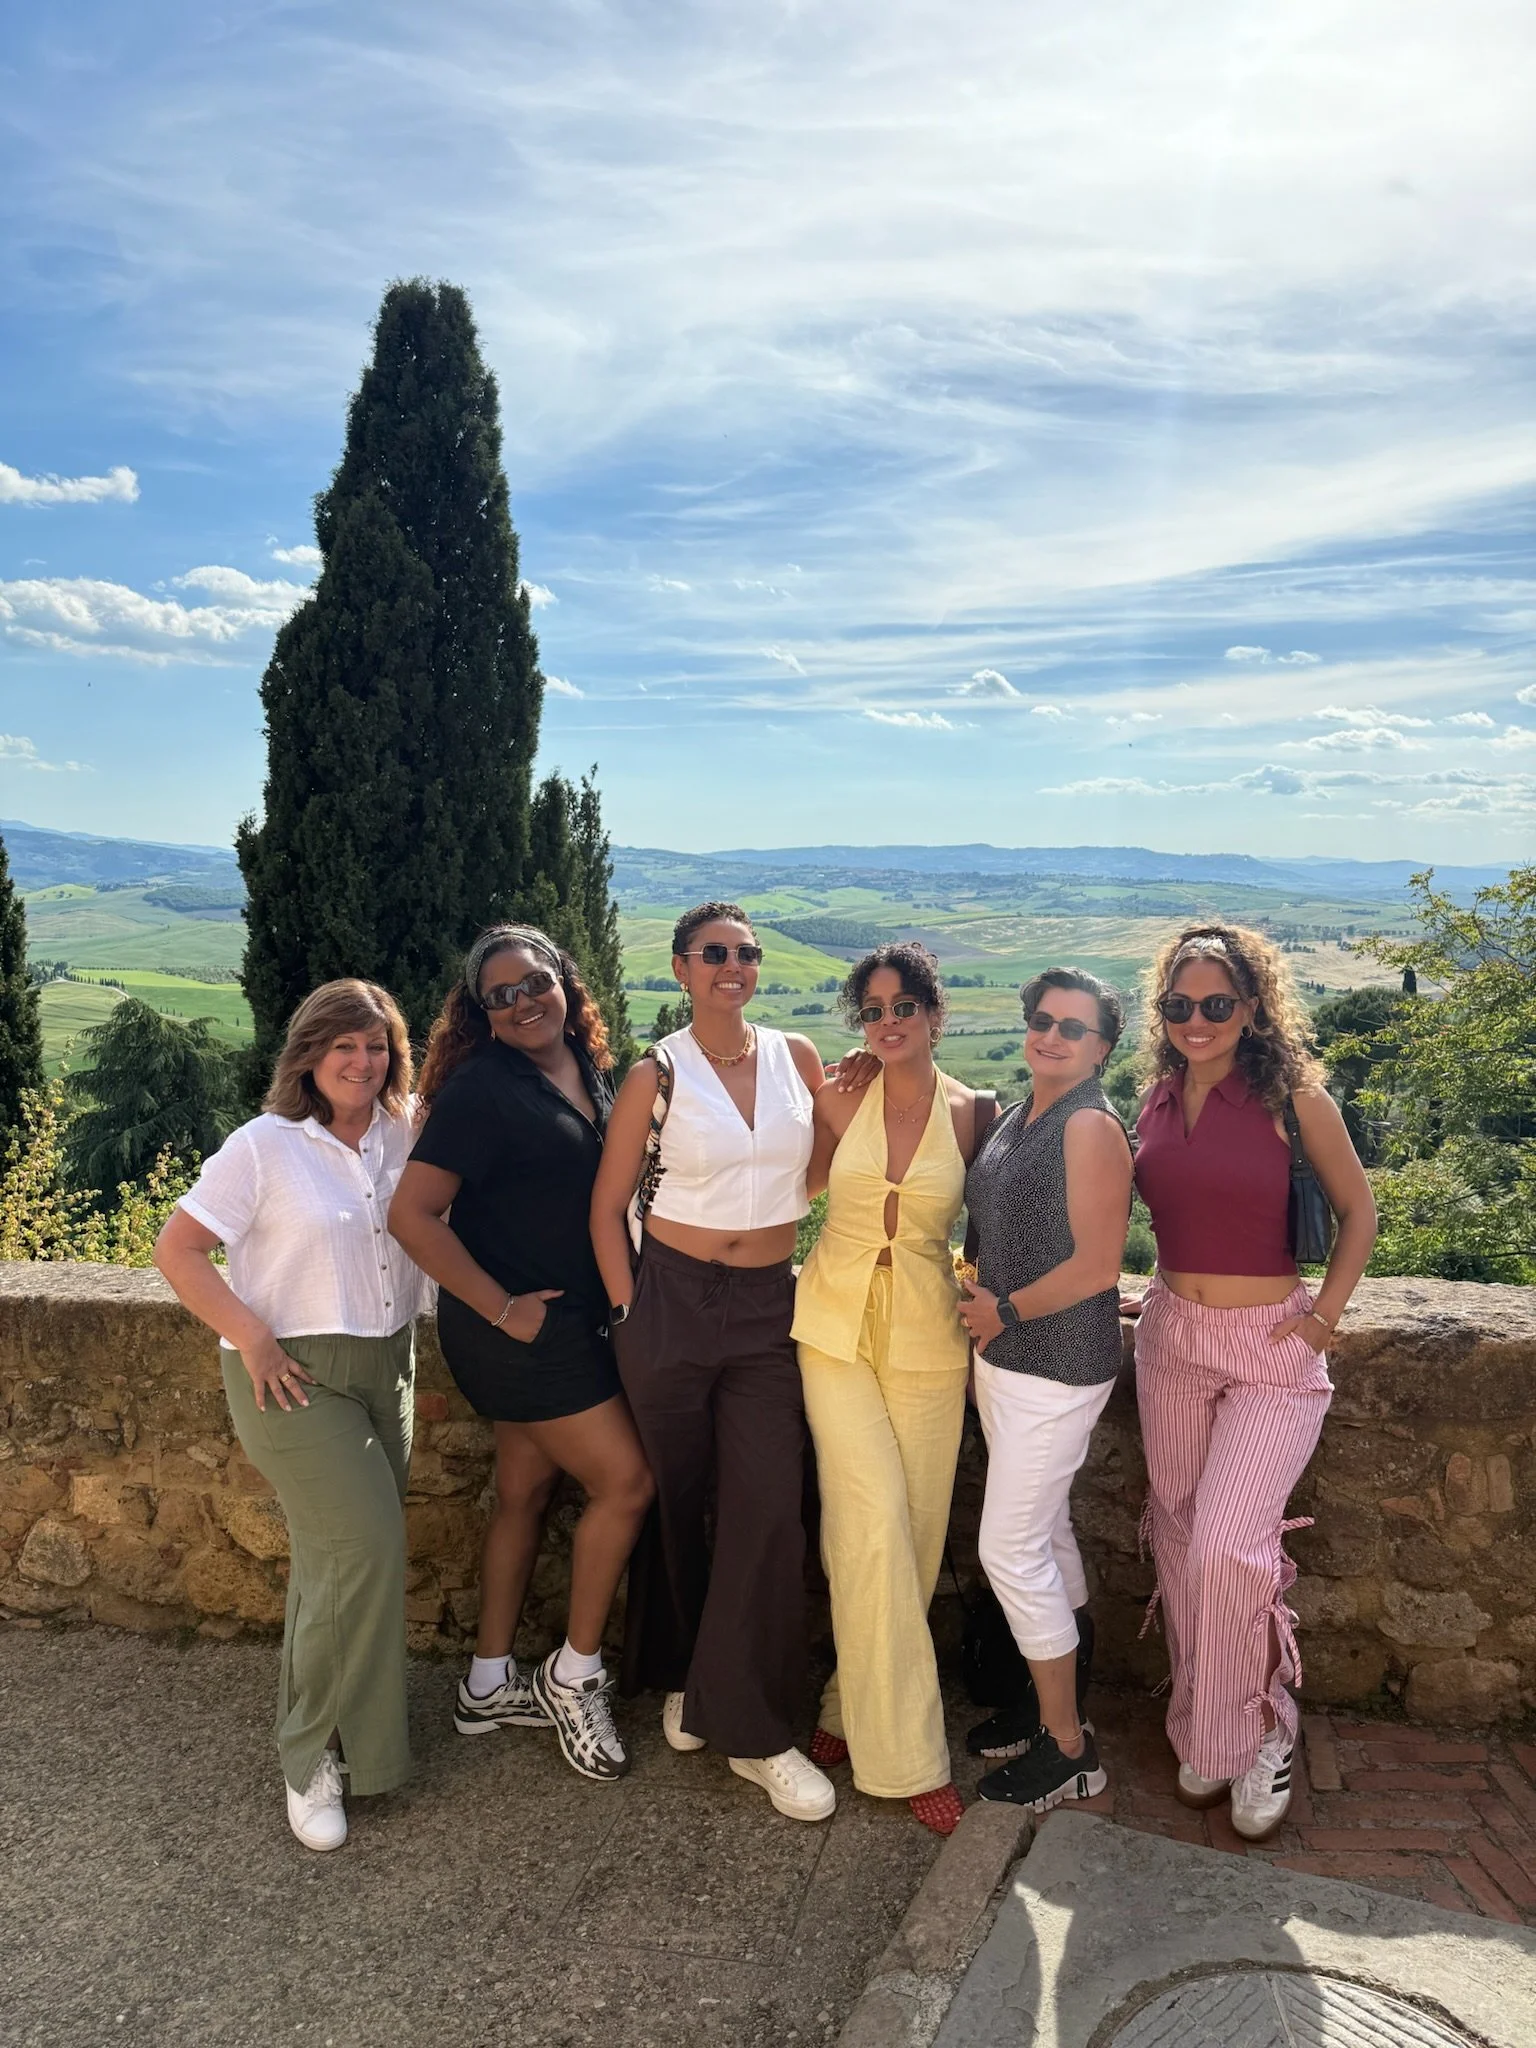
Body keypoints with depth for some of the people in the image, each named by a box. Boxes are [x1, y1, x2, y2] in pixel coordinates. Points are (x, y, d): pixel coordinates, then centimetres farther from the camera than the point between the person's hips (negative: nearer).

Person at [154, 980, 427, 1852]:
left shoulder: (407, 1136, 2)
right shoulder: (265, 1147, -10)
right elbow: (177, 1249, -9)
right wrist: (251, 1338, -15)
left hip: (387, 1368, 5)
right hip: (296, 1377, -5)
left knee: (342, 1558, 13)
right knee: (363, 1546, -14)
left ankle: (323, 1720, 35)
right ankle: (314, 1756, 5)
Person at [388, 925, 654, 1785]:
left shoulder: (593, 1071, 6)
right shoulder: (484, 1087, -17)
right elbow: (413, 1212, -21)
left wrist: (614, 1289, 9)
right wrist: (501, 1308, -18)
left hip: (573, 1316, 8)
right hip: (519, 1323, -8)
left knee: (529, 1490, 15)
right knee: (625, 1481, -5)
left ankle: (491, 1685, 30)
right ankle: (574, 1675, 14)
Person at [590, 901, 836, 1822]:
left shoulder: (798, 1057, 3)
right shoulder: (658, 1075, -5)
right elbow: (609, 1204, 0)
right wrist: (630, 1310, -2)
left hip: (768, 1305, 2)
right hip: (673, 1298, -2)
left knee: (769, 1513, -2)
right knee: (674, 1502, 12)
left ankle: (752, 1727, 13)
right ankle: (680, 1677, 36)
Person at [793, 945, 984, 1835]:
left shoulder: (969, 1113, -1)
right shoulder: (840, 1101, -1)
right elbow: (802, 1178, 15)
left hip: (927, 1335, 1)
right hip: (837, 1325, -1)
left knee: (914, 1531, 5)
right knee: (874, 1523, -9)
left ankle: (855, 1704, 26)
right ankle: (906, 1752, 3)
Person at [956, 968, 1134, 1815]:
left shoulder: (1091, 1126, -17)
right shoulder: (1015, 1118, 9)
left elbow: (1096, 1265, -21)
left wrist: (1006, 1312, -12)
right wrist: (982, 1312, 6)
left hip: (1056, 1364, -9)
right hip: (1003, 1357, 9)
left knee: (1011, 1547, -4)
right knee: (1045, 1532, 19)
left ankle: (1069, 1751, 12)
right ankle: (1060, 1701, 35)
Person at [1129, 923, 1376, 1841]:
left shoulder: (1292, 1096, -11)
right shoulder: (1160, 1099, 3)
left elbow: (1359, 1211, -1)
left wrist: (1326, 1315, -6)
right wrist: (1166, 1292, 9)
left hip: (1272, 1349, -5)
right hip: (1172, 1340, 5)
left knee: (1228, 1546, -13)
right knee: (1183, 1541, 12)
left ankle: (1258, 1732, 13)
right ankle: (1201, 1729, 31)